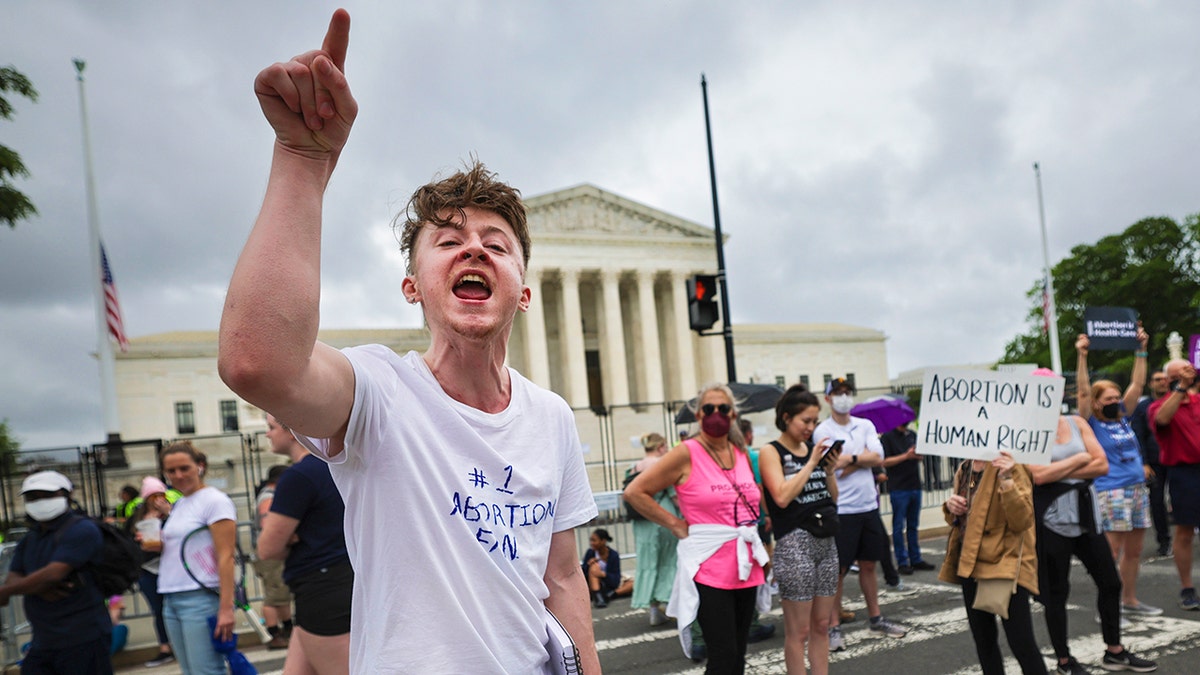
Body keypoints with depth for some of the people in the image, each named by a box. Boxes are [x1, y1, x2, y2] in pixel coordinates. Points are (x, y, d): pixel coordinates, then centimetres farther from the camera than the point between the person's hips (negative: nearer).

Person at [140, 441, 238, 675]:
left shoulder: (214, 500, -9)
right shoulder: (177, 505, 16)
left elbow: (225, 557, -15)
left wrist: (226, 608, -21)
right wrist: (157, 545, 4)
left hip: (201, 597, -8)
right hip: (172, 600, 8)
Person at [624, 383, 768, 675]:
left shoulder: (742, 454, 9)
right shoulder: (686, 454, -8)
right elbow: (635, 492, -9)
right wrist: (675, 524, -8)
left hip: (746, 566, 6)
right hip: (709, 569, -6)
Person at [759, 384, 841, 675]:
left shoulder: (814, 450, 12)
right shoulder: (771, 453, -5)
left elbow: (833, 499, 16)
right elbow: (782, 497, -19)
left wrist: (829, 470, -1)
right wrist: (811, 463, -14)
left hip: (826, 541, 7)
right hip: (795, 543, -6)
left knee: (821, 625, 12)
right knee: (798, 631, 0)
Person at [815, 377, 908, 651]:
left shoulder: (866, 426, 9)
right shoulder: (822, 431, -6)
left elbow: (878, 458, -3)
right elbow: (831, 466, -15)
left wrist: (850, 459, -11)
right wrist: (862, 457, -9)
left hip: (868, 505, 5)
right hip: (841, 509, -5)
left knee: (868, 565, 15)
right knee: (838, 570, 0)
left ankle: (875, 620, 28)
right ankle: (834, 627, 9)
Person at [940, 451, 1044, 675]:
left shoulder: (1010, 468, -12)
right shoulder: (964, 470, 8)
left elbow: (1022, 521, -21)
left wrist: (1006, 479, -31)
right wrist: (951, 507, -2)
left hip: (1006, 564, -7)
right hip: (970, 564, 7)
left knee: (1021, 643, -8)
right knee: (983, 641, 15)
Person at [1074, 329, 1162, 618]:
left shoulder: (1122, 418, 12)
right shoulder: (1092, 423, -4)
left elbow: (1137, 384, 15)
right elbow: (1083, 392, -15)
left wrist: (1141, 351, 13)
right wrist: (1082, 357, -20)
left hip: (1138, 489, 7)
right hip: (1111, 492, -7)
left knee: (1134, 551, 13)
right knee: (1112, 551, -6)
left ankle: (1130, 600, 25)